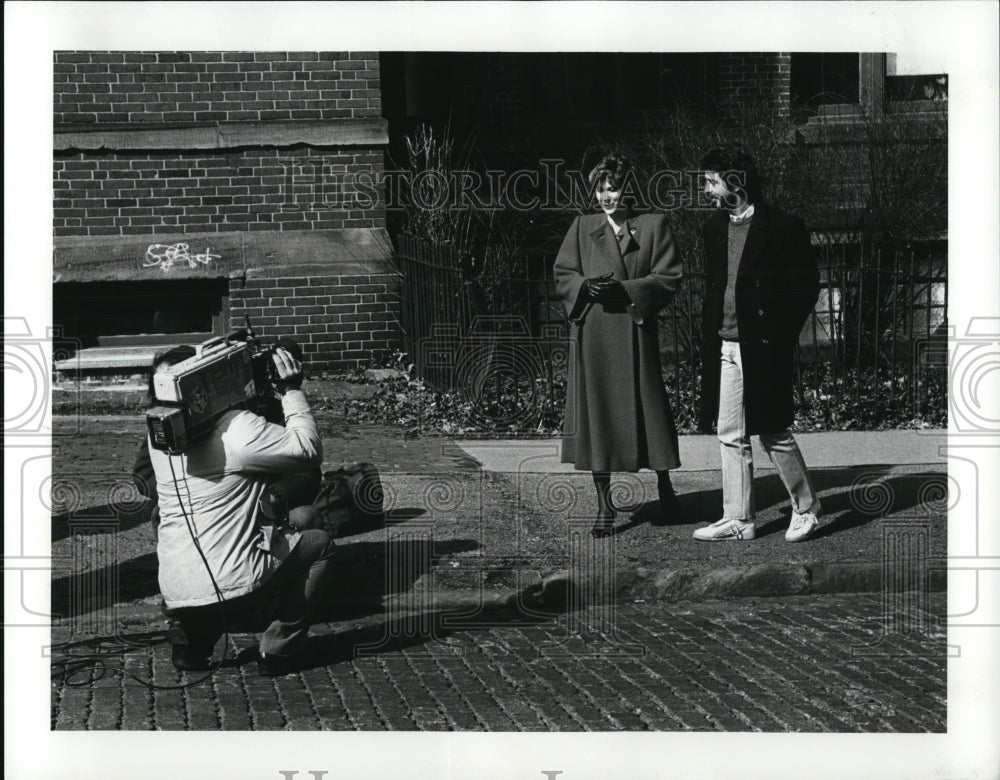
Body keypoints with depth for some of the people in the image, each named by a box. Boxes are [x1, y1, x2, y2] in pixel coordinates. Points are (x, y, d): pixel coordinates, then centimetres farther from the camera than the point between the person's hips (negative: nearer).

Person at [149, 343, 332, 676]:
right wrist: (292, 393, 1)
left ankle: (190, 636, 18)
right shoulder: (238, 428, -14)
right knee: (320, 543, 16)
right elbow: (309, 450, -10)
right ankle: (280, 650, 12)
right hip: (231, 586, -7)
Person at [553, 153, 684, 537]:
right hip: (591, 333, 2)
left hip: (635, 331, -2)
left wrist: (624, 288, -13)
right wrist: (587, 286, -10)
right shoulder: (583, 227, 12)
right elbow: (562, 274, 12)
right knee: (595, 414, 0)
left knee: (647, 409, 2)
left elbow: (668, 278, -1)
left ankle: (665, 492, 22)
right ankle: (604, 507, 7)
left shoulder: (654, 225, 5)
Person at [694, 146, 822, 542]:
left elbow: (807, 286, -7)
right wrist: (709, 334, 8)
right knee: (731, 436, 7)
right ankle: (738, 520, 14)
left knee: (773, 434, 0)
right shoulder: (715, 227, 11)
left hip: (762, 348, -6)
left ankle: (806, 509, 18)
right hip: (724, 348, 6)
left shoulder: (783, 227, -9)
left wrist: (779, 335, -10)